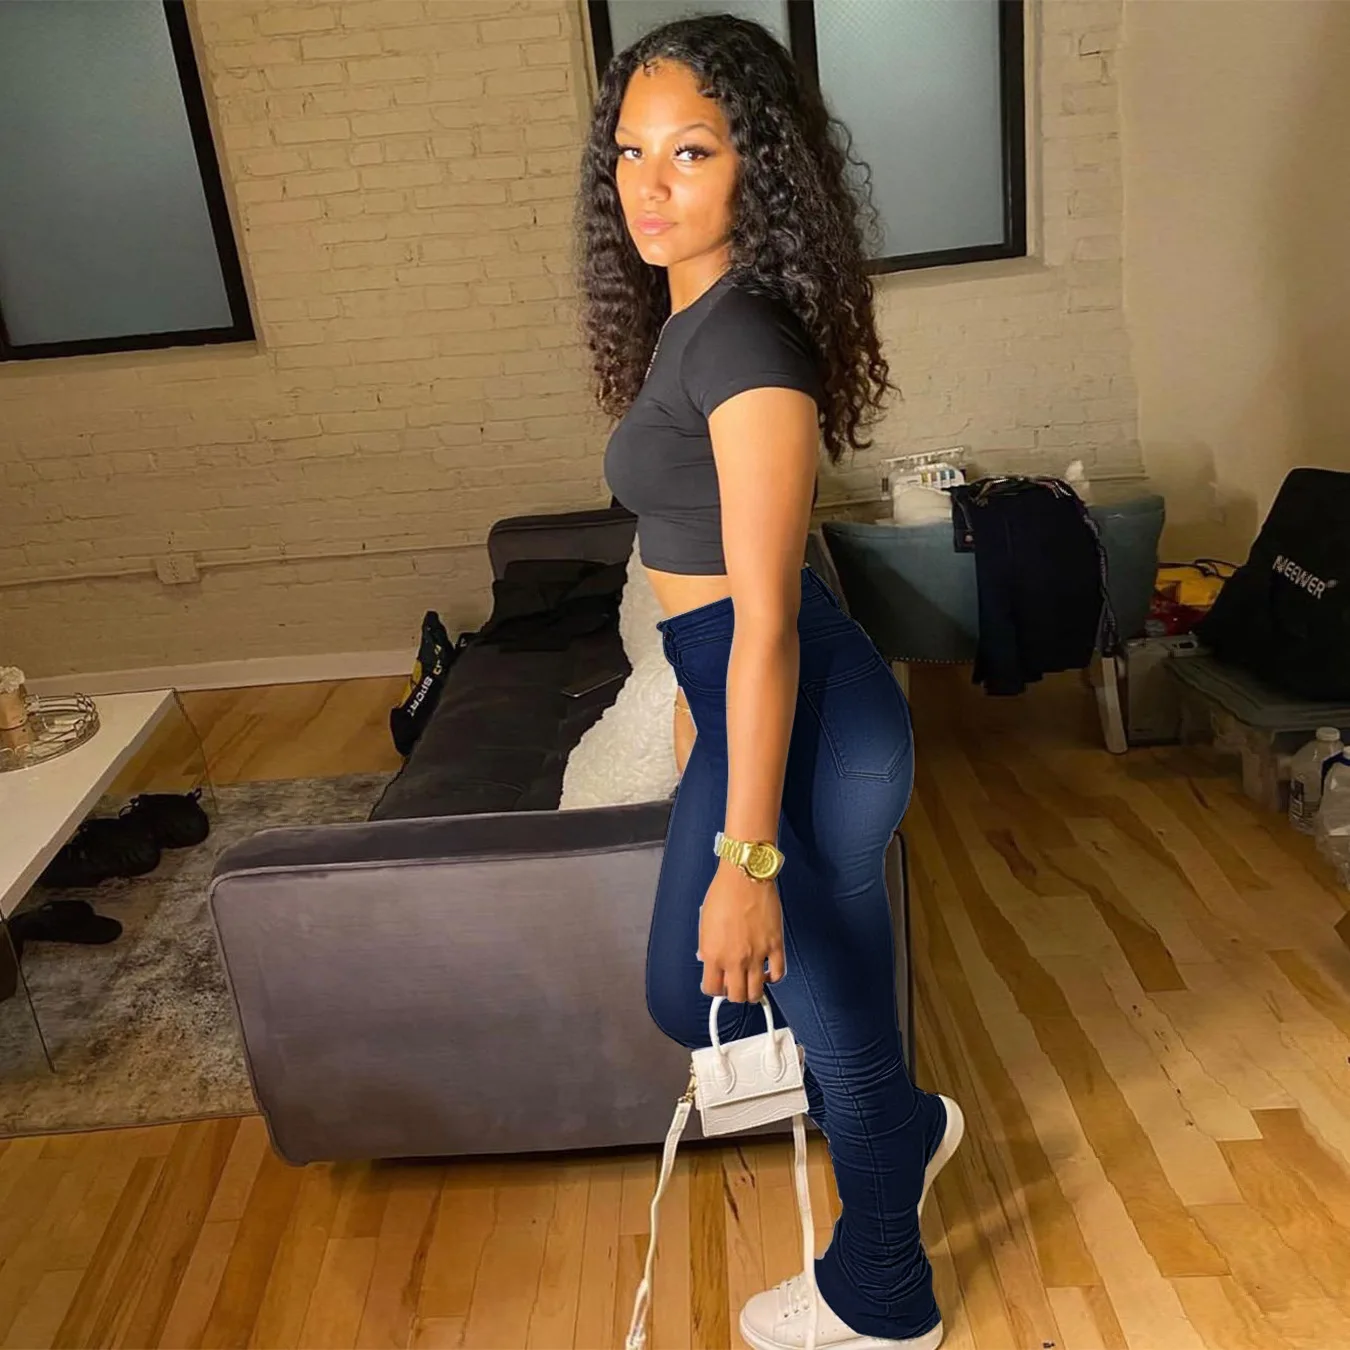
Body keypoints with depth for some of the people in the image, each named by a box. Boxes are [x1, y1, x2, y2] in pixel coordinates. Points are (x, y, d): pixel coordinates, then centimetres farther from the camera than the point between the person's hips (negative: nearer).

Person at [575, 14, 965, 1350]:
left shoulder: (746, 338, -20)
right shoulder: (687, 321, 9)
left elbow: (768, 619, -24)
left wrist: (747, 858, -23)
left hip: (801, 723, -10)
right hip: (738, 697, 10)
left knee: (838, 1019, 12)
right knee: (685, 994, 23)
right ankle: (903, 1126, 46)